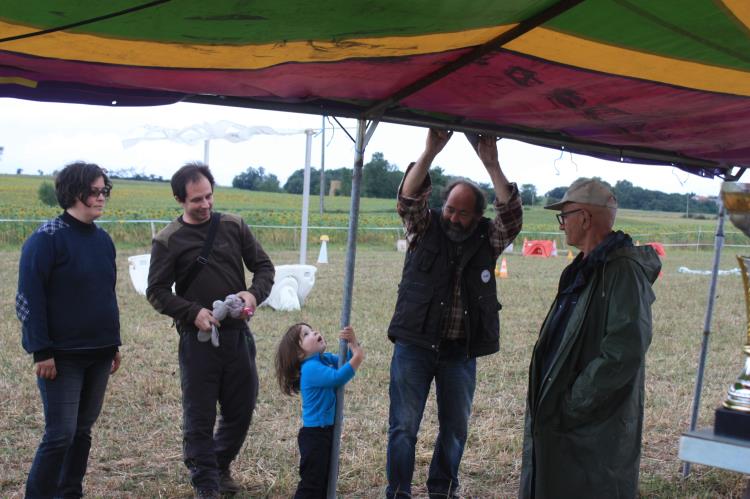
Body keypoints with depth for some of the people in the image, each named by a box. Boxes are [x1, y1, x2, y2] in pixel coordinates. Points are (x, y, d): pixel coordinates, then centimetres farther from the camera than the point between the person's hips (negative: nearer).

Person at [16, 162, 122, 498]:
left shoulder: (102, 239, 10)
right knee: (60, 434, -6)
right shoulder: (47, 239, -12)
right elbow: (29, 298, -14)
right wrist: (41, 351, -17)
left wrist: (114, 343, 17)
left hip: (97, 354, 7)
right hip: (61, 355, -6)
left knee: (83, 430, 12)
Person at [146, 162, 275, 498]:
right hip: (197, 339, -3)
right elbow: (156, 292, -3)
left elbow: (263, 266, 9)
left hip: (237, 334, 3)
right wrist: (193, 312, -16)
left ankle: (221, 466, 36)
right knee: (199, 416, 5)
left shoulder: (233, 226, 4)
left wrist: (255, 294, -11)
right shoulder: (168, 240, -4)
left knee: (242, 409, 12)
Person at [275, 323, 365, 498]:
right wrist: (356, 360, -36)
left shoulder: (325, 359, 6)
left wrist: (353, 342, -11)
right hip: (314, 434, -9)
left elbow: (348, 360, 6)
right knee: (311, 484, -4)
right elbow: (337, 378, -33)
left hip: (328, 431, 9)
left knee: (327, 481, 20)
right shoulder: (310, 368, -20)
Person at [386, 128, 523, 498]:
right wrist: (430, 151, -26)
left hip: (462, 350, 2)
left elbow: (512, 215, -13)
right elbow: (409, 198, -15)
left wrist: (491, 165, -22)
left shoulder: (488, 239, 3)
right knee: (404, 425, -1)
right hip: (415, 344, -2)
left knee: (455, 427, 13)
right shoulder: (426, 228, 1)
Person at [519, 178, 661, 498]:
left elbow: (624, 353, -25)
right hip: (557, 422, 9)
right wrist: (547, 404, 12)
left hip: (595, 430, -9)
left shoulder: (623, 271, -18)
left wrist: (572, 403, -20)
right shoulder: (585, 268, 14)